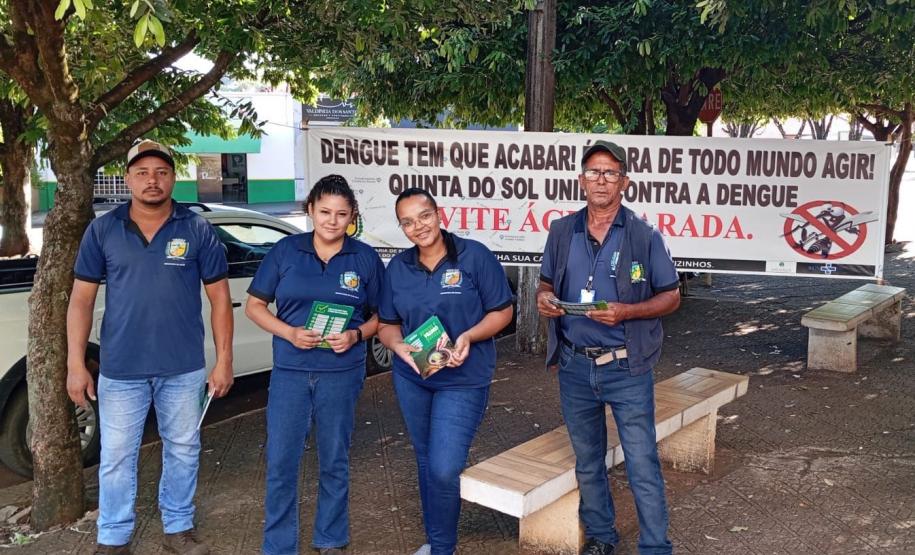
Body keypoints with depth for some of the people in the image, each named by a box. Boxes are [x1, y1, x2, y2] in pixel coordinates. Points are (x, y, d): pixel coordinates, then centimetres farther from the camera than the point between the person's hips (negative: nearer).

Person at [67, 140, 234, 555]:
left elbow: (219, 296, 0)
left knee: (183, 450, 13)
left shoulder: (197, 230, -2)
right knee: (116, 457, 9)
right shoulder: (102, 230, 0)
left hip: (183, 369, 0)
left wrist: (223, 360, -3)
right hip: (120, 369, 0)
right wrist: (76, 363, -3)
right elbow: (81, 298, 2)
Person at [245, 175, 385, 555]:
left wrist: (356, 335, -15)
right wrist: (290, 333, -14)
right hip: (290, 371, 0)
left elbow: (380, 315, 5)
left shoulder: (365, 258, -1)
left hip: (342, 374, 0)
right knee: (280, 463, 3)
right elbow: (254, 305, 2)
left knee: (334, 461, 12)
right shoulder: (285, 251, -1)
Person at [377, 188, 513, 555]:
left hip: (463, 378, -4)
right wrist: (399, 345, -15)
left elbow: (502, 311, -6)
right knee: (426, 463, 17)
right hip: (411, 378, 5)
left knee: (444, 469, -12)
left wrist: (469, 337, -23)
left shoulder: (474, 256, -10)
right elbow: (386, 324, 7)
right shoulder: (397, 267, 2)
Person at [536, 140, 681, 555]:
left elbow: (670, 297, -2)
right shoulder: (562, 232, 4)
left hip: (626, 367, -3)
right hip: (574, 366, 4)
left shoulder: (644, 236, -5)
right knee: (587, 461, 17)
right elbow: (546, 283, 16)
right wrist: (544, 298, -9)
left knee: (642, 465, 0)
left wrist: (625, 311, -19)